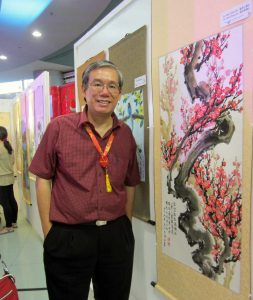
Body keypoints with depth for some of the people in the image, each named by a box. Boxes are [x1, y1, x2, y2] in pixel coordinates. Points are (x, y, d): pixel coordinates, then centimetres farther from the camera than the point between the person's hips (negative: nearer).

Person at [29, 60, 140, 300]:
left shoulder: (126, 134, 2)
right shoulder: (59, 127, -7)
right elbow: (43, 179, -4)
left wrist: (126, 226, 11)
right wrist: (48, 232, -5)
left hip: (116, 235, 4)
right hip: (67, 236, -3)